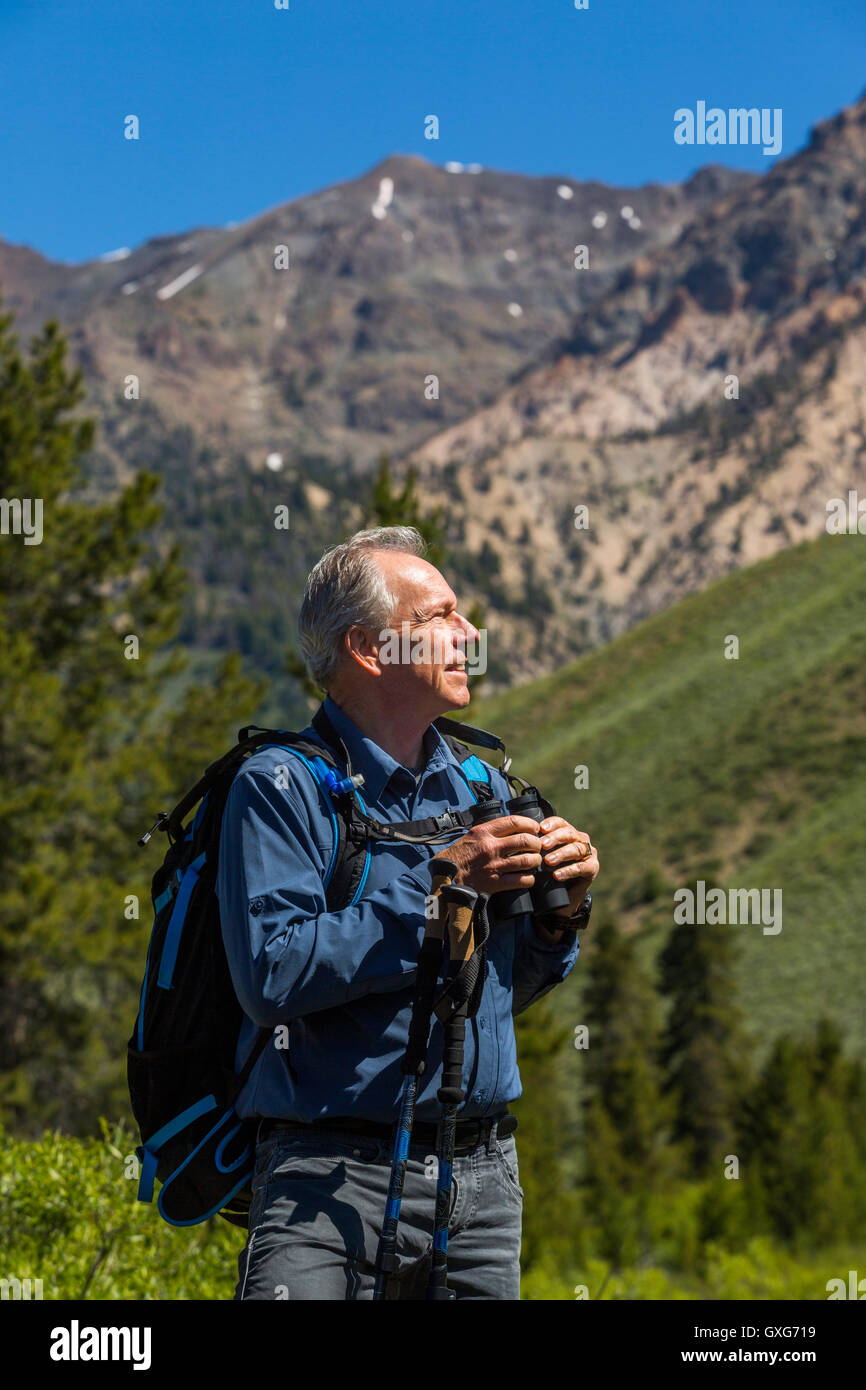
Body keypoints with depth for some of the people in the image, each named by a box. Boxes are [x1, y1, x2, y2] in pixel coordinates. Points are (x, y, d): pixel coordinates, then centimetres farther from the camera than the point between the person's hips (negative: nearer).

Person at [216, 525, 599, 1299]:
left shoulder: (483, 788, 12)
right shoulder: (281, 787, -7)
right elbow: (272, 975, -20)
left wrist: (559, 911, 0)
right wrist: (437, 887, -18)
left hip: (484, 1175, 6)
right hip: (330, 1176, -5)